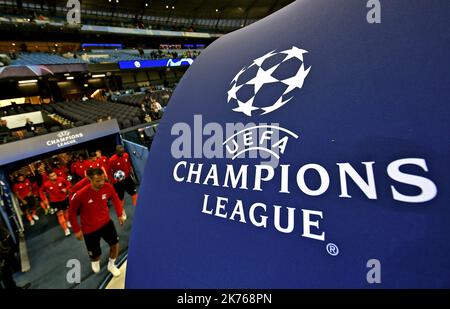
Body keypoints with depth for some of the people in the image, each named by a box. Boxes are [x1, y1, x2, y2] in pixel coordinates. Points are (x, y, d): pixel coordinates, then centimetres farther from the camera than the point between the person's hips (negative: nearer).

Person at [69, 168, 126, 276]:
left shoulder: (108, 187, -22)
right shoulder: (80, 195, -30)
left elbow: (115, 199, 1)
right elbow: (72, 212, -11)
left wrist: (120, 214, -5)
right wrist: (77, 230, -8)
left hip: (106, 222, 2)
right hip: (89, 229, -2)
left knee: (115, 244, 7)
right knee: (96, 255, 12)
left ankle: (111, 265, 39)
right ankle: (95, 261, 54)